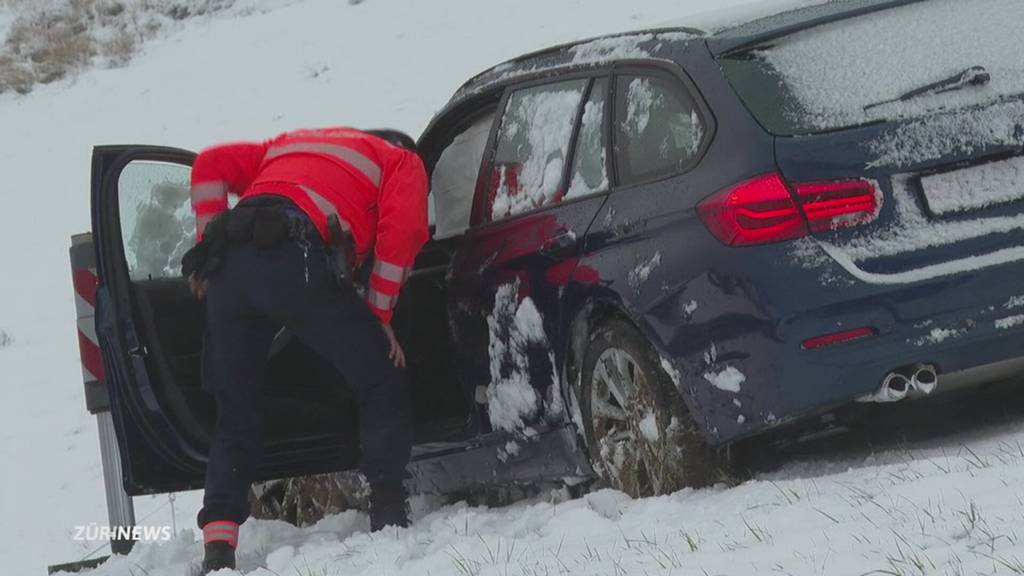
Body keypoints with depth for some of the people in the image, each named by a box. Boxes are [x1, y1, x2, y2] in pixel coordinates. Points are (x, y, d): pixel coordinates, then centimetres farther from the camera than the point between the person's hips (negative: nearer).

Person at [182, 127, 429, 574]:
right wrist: (379, 315, 11)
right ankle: (388, 514, 2)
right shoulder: (403, 160, 27)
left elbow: (211, 164, 26)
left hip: (228, 267, 5)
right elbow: (401, 231, 7)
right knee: (381, 384, 11)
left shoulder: (289, 143, 41)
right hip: (296, 260, -5)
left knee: (236, 413, 14)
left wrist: (210, 252, 21)